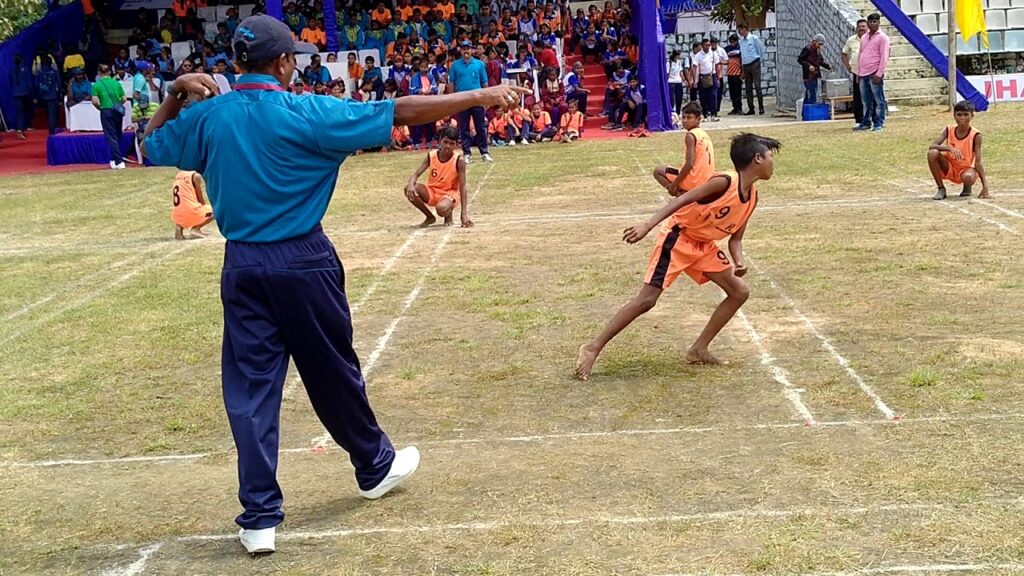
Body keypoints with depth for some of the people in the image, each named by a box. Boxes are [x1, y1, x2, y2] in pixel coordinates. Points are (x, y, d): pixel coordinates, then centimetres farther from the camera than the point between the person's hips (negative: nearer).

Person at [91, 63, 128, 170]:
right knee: (117, 136, 15)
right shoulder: (117, 83, 4)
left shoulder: (97, 85, -3)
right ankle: (114, 159, 23)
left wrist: (100, 107, 9)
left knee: (111, 137, -2)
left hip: (106, 112, -3)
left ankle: (119, 161, -11)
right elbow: (124, 99, 3)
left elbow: (94, 101, -9)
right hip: (118, 111, 3)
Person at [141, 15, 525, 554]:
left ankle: (259, 518, 6)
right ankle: (375, 468, 35)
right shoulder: (306, 113, -12)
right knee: (333, 372, 14)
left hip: (242, 268, 3)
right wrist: (480, 96, -10)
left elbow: (151, 147, 17)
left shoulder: (207, 116, 0)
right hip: (303, 264, -3)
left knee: (250, 387, 5)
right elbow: (401, 112, -14)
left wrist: (175, 95, 15)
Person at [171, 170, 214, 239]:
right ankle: (196, 227, -3)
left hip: (177, 215, 5)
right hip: (192, 212, -5)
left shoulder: (178, 175, 17)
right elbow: (200, 199, 3)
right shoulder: (196, 176, -1)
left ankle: (178, 229, 9)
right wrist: (207, 206, 24)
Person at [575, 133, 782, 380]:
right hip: (677, 238, -9)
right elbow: (682, 200, -27)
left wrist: (739, 262, -13)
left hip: (703, 245, 9)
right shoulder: (724, 182, -23)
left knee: (740, 292, 5)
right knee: (646, 300, -14)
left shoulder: (752, 197, 3)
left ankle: (699, 349, 12)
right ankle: (593, 348, -6)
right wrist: (647, 226, -37)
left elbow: (735, 238, 8)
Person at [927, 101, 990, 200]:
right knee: (932, 153, -26)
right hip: (950, 168, 3)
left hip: (967, 169, -3)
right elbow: (932, 146, -20)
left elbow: (978, 162, -17)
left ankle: (967, 188, 2)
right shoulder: (949, 130, -8)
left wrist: (985, 186, -25)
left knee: (968, 177, -40)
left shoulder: (976, 135, -16)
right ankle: (941, 189, -9)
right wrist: (949, 148, -38)